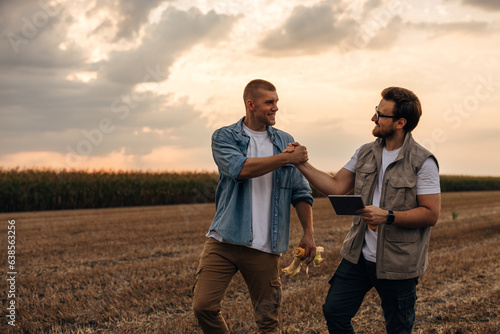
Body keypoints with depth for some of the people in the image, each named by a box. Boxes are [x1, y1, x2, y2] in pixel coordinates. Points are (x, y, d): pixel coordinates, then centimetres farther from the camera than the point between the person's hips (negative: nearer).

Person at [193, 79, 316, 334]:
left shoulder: (285, 141, 12)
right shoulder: (224, 137, 3)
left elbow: (301, 192, 13)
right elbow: (240, 169, -17)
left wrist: (308, 232, 2)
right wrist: (286, 158, -15)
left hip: (265, 247, 2)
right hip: (224, 241, -2)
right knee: (204, 306, -8)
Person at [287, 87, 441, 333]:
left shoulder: (423, 162, -13)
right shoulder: (365, 153, 6)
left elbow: (431, 214, -15)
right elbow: (336, 186, 7)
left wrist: (387, 216, -24)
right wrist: (301, 164, 0)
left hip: (397, 263, -5)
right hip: (358, 256, 6)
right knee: (334, 311, 8)